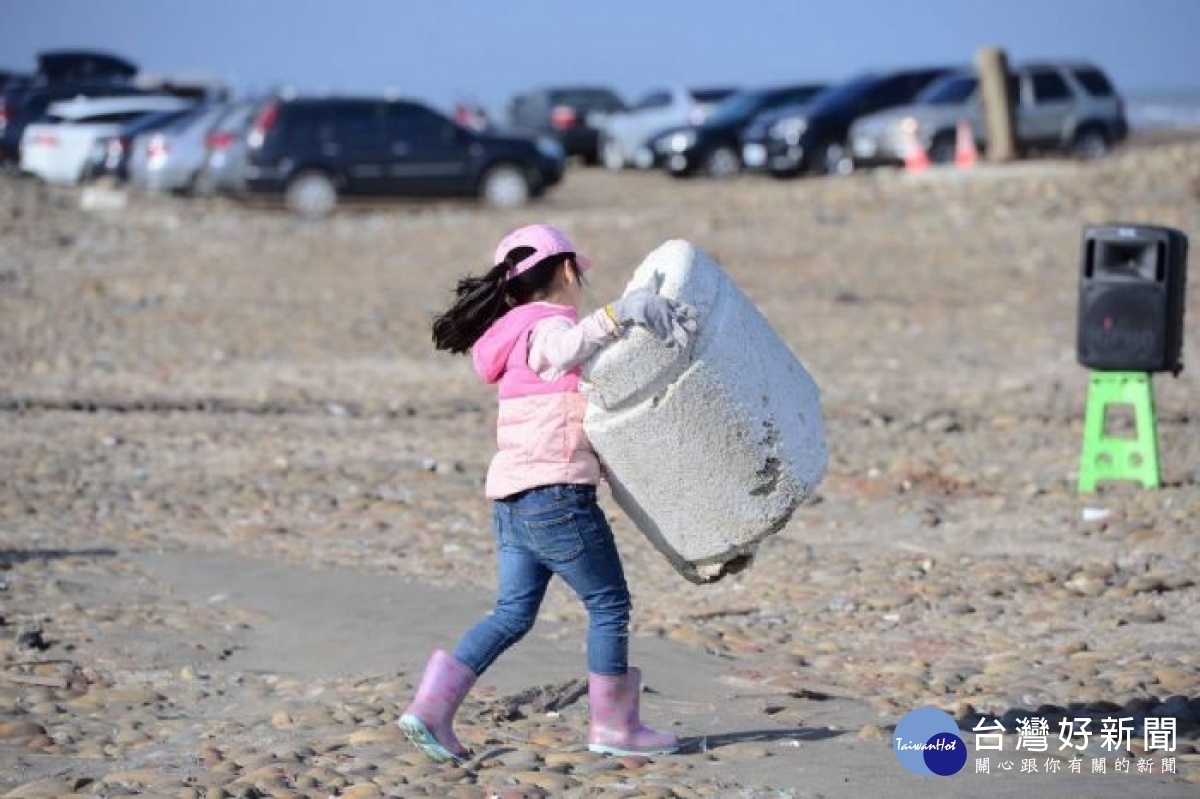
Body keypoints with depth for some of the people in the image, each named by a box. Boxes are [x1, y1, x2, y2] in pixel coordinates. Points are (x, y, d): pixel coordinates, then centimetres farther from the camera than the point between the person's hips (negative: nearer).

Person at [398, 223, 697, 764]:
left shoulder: (524, 335, 21)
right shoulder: (548, 328, -9)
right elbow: (567, 350, -34)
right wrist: (617, 315, -42)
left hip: (512, 496, 10)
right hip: (554, 491, -10)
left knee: (513, 613, 9)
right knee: (609, 604, 3)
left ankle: (430, 709, 0)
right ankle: (613, 726, 11)